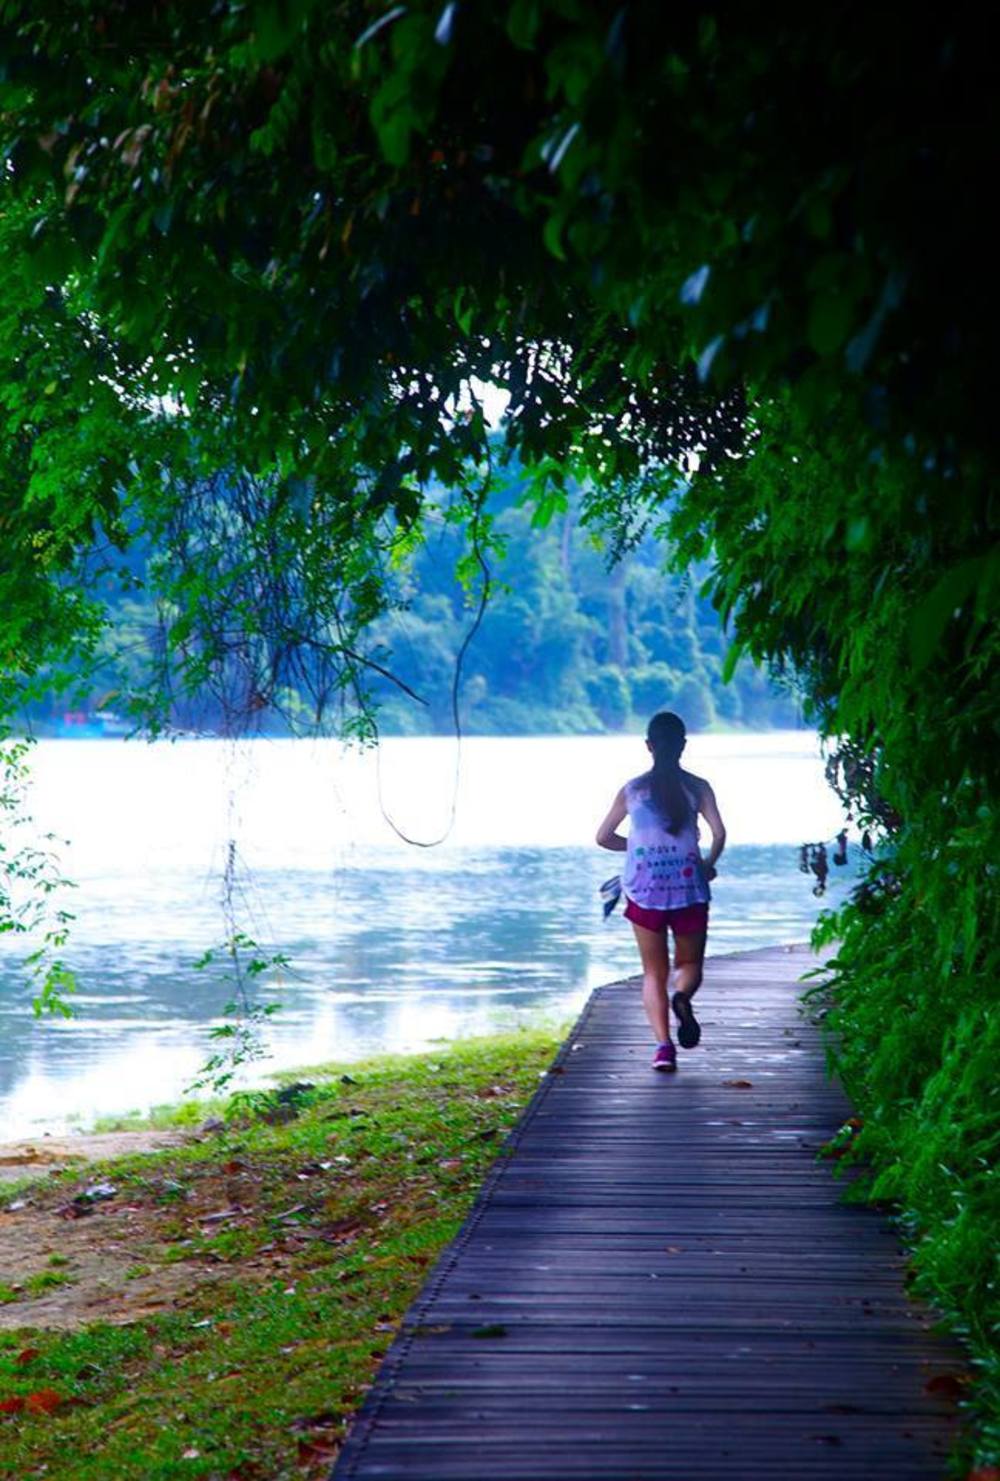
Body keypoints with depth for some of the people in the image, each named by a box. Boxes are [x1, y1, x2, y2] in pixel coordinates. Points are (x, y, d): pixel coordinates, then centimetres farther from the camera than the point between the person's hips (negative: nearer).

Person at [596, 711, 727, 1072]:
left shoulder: (632, 790, 3)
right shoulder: (697, 788, -1)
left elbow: (603, 837, 9)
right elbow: (719, 833, -11)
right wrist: (708, 864, 7)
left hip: (644, 889, 1)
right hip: (688, 887, -1)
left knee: (654, 972, 10)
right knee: (690, 964, 14)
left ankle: (663, 1044, -7)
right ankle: (682, 997, -21)